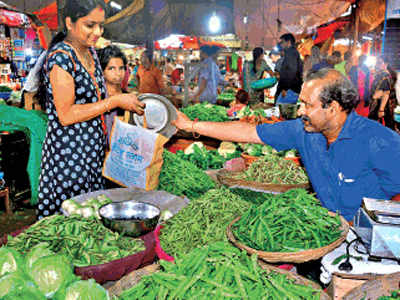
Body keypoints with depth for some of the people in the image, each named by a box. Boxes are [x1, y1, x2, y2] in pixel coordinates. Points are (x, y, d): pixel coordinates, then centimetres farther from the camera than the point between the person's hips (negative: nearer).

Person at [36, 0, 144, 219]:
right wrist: (115, 102, -18)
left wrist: (125, 101, 7)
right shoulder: (60, 57, -15)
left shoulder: (90, 51, 10)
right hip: (68, 152, -8)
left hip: (92, 149, 8)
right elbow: (66, 115, -20)